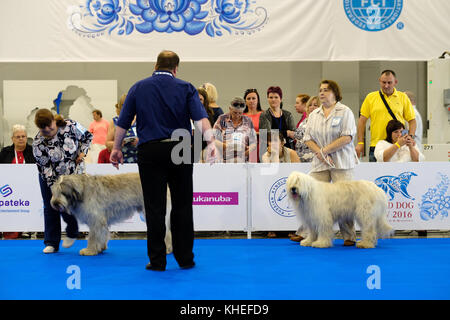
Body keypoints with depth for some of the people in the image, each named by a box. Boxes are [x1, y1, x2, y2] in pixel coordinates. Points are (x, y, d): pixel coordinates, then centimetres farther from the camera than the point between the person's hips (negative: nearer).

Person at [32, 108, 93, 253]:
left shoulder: (70, 126, -20)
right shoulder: (38, 142, -20)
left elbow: (87, 136, -1)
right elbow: (44, 167, -18)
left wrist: (82, 152, -13)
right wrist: (54, 186, -25)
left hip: (73, 174, -1)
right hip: (49, 177, 1)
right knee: (50, 208, 1)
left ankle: (72, 233, 20)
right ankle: (51, 243, 11)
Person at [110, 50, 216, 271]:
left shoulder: (138, 88, 8)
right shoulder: (185, 88, 5)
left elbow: (123, 122, 9)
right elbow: (200, 117, -10)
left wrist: (116, 148, 18)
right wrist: (210, 141, -18)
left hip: (149, 152, 0)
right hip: (179, 151, 0)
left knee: (154, 208, 2)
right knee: (182, 206, 7)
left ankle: (157, 261, 4)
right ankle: (185, 258, 10)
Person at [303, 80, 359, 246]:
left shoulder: (345, 112, -1)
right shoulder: (314, 114, 15)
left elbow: (347, 138, -11)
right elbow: (308, 138, 9)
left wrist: (325, 150, -11)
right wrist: (320, 153, -7)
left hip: (341, 163, -4)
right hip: (320, 163, 4)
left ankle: (349, 236, 0)